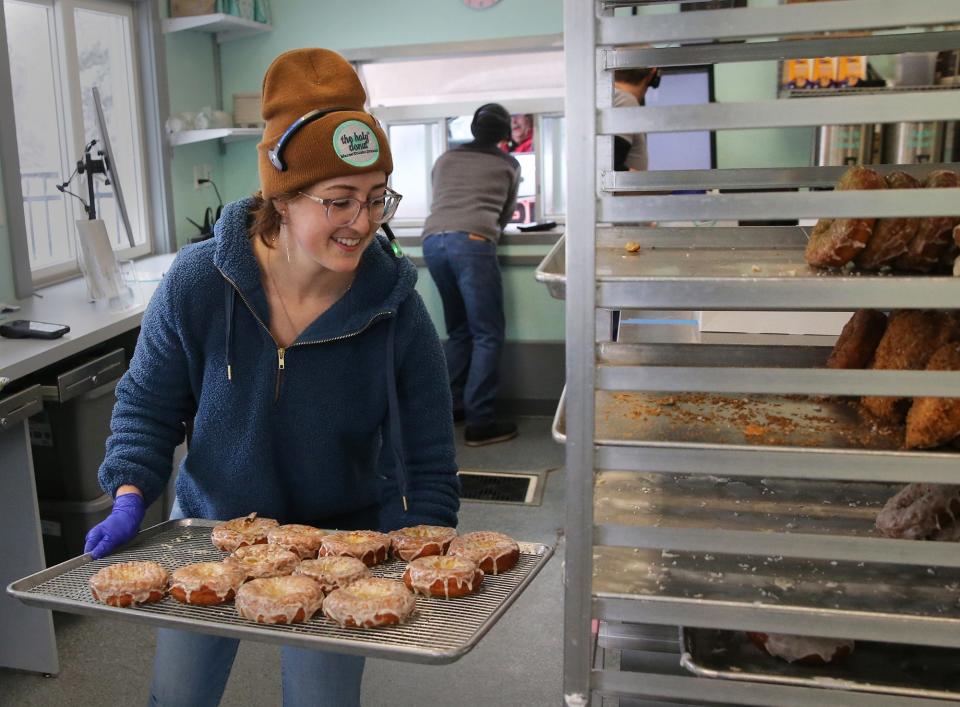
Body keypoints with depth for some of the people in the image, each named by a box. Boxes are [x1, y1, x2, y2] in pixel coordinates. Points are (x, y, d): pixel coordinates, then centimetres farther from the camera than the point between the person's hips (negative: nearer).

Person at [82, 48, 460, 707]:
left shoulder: (397, 312, -22)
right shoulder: (197, 282, -20)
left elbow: (426, 468, -14)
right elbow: (149, 404, -4)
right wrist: (130, 502, -16)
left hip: (337, 543, -1)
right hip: (209, 526, 2)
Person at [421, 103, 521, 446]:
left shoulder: (446, 158, 27)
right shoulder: (508, 165, 19)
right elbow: (505, 214, 28)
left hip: (432, 241, 5)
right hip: (472, 243, -5)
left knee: (459, 331, 18)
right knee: (488, 335, -1)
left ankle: (449, 407, 19)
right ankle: (479, 423, -5)